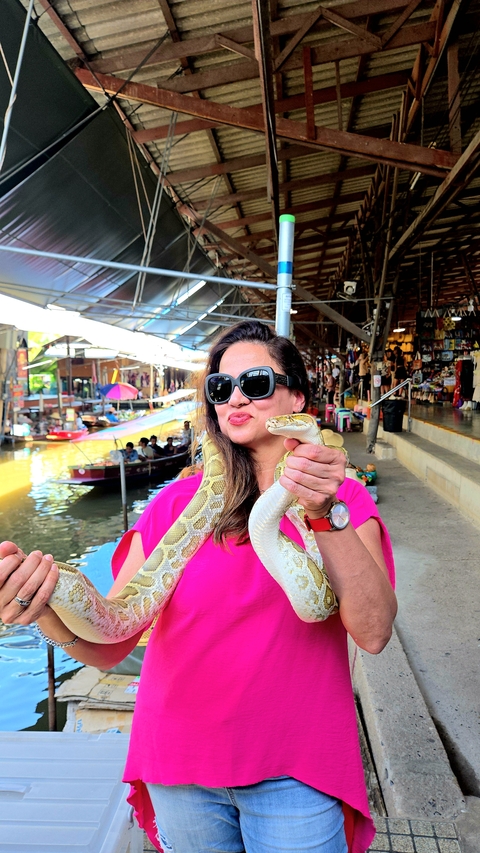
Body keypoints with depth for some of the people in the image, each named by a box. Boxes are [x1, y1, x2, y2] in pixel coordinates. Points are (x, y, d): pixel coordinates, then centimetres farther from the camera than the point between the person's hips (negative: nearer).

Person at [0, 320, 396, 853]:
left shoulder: (343, 500, -7)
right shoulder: (177, 502, -5)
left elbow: (374, 633, -20)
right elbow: (108, 644, -10)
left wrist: (326, 515, -33)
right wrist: (48, 607, -30)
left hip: (295, 770, -1)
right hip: (180, 765, 2)